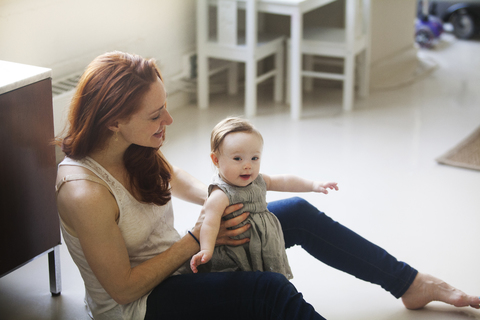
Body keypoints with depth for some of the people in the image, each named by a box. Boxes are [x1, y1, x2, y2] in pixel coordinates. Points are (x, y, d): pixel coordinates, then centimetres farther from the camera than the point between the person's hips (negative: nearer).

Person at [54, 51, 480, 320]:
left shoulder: (137, 148, -9)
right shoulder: (84, 193, -33)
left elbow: (175, 180, 14)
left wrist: (225, 200, 1)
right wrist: (198, 238, -20)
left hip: (176, 261, 9)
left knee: (297, 214, 5)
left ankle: (410, 284, 18)